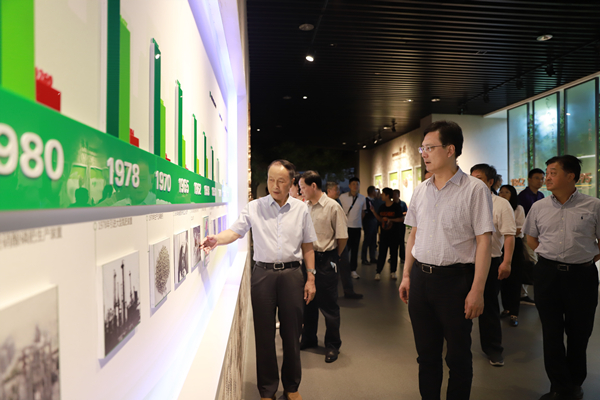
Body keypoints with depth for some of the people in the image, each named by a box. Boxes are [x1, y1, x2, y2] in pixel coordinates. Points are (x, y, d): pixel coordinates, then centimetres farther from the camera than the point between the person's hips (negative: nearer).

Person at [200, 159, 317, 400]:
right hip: (263, 273, 0)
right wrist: (217, 239, -30)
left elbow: (307, 247, 7)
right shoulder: (255, 207, 1)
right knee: (264, 333, 8)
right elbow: (235, 231, -9)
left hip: (291, 273, 1)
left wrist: (311, 278, 4)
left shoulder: (301, 209, 4)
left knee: (291, 332, 10)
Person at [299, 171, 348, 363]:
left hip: (325, 260, -6)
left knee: (328, 305, 3)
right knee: (308, 301, 17)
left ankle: (332, 345, 19)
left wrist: (333, 258, 2)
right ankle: (308, 339, 34)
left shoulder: (333, 207, -12)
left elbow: (342, 237, -8)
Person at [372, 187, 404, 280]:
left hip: (394, 234, -3)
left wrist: (391, 220, -17)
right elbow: (380, 219, 12)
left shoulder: (396, 206, -6)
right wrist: (374, 212, -1)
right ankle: (378, 273, 3)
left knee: (394, 253, 6)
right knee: (382, 253, 0)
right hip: (384, 234, 3)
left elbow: (401, 219, -6)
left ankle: (393, 272, 17)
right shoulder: (382, 207, 8)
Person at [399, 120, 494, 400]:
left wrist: (477, 290, -15)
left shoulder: (474, 189, -9)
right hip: (420, 278, 5)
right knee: (426, 353, 17)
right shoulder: (421, 190, 8)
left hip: (455, 279, -5)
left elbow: (484, 241, -11)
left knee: (458, 356, 10)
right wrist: (406, 275, 9)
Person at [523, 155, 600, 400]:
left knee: (579, 331, 10)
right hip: (548, 274, 2)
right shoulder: (539, 207, 4)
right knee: (552, 332, 4)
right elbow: (531, 237, 16)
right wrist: (548, 255, 7)